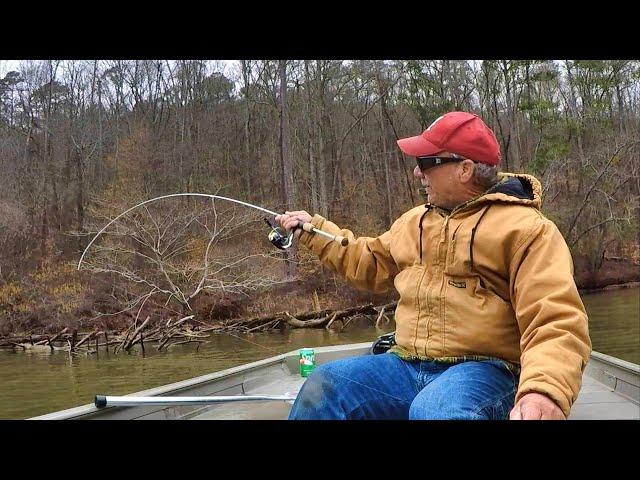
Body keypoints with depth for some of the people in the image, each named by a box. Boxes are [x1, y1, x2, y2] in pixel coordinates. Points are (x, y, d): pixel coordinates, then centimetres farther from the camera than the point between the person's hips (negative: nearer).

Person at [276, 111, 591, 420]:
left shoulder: (525, 228, -5)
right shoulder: (416, 221, 19)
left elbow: (557, 324, -16)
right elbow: (371, 262, 37)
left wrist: (544, 391, -35)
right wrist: (313, 230, 31)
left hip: (481, 371, -6)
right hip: (408, 366, 6)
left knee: (435, 410, -41)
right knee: (322, 388, -19)